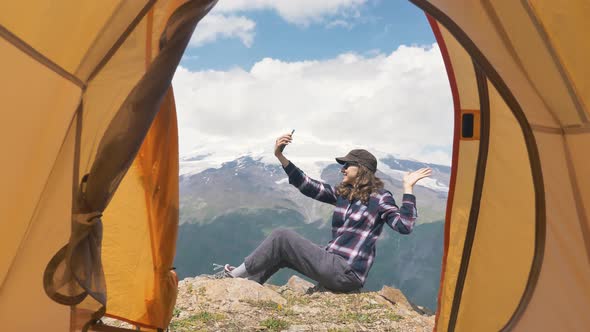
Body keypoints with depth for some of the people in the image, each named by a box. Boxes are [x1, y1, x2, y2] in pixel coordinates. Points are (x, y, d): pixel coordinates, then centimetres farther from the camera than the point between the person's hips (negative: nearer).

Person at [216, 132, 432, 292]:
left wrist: (408, 188, -21)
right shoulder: (341, 193, 12)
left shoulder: (379, 197, -7)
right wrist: (280, 157, -2)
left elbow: (404, 226, -19)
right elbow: (306, 185, 6)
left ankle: (236, 275, 3)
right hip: (333, 264, 8)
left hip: (347, 273, -8)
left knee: (282, 237, -11)